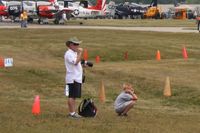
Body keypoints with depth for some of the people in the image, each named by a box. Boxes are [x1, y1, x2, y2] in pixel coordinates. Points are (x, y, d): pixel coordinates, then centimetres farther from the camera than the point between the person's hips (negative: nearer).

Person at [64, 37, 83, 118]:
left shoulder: (75, 53, 19)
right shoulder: (69, 53, -12)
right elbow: (75, 62, -24)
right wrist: (80, 53, -19)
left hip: (77, 78, 10)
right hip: (72, 78, -10)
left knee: (74, 96, 11)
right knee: (72, 96, -7)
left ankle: (73, 112, 15)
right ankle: (72, 113, -6)